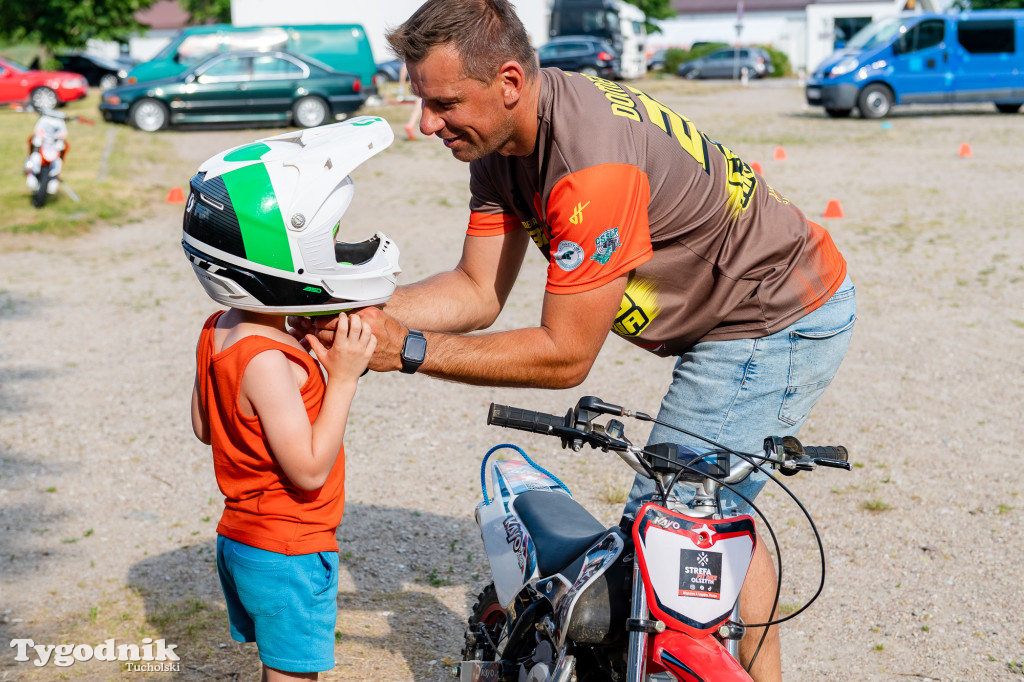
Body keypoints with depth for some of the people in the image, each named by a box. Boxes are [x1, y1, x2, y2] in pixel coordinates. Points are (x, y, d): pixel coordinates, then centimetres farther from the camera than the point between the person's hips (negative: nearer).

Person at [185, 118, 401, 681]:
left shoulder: (217, 333, 0)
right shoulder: (268, 362, -28)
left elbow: (203, 428, 13)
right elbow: (309, 470, -26)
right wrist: (342, 380, -24)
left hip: (240, 541, 9)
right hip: (290, 555, -9)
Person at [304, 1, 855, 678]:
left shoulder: (594, 163, -34)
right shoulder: (502, 139, -4)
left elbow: (565, 356, -28)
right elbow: (479, 291, -4)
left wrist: (409, 351, -27)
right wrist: (367, 316, -20)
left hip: (779, 324, -10)